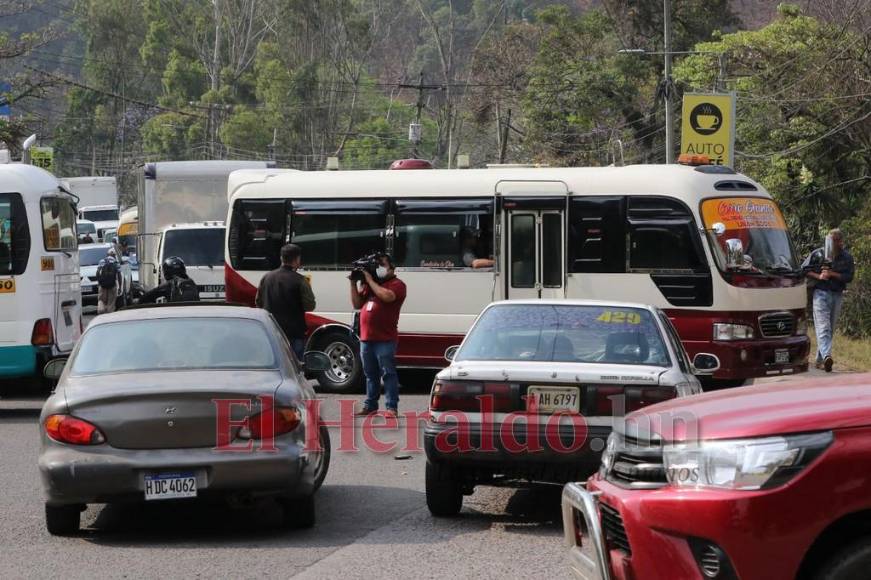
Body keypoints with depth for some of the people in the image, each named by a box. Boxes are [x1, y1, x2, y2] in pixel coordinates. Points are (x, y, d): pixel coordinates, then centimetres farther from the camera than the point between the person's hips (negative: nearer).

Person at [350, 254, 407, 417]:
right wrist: (354, 284, 6)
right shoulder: (369, 284, 19)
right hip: (367, 338, 7)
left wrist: (370, 280, -11)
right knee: (371, 374, 13)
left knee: (388, 373, -6)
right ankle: (370, 406, 18)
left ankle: (392, 407, -6)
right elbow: (357, 304, 18)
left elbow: (387, 296, -21)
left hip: (385, 339, -7)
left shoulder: (396, 284, -1)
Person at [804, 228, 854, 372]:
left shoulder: (847, 258, 7)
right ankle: (826, 356, -34)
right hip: (821, 294, -4)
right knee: (823, 327, -17)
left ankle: (820, 360, 13)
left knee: (830, 329, 6)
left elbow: (849, 277, -3)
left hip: (837, 295, 4)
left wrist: (831, 274, -13)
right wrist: (819, 276, -11)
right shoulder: (818, 254, 2)